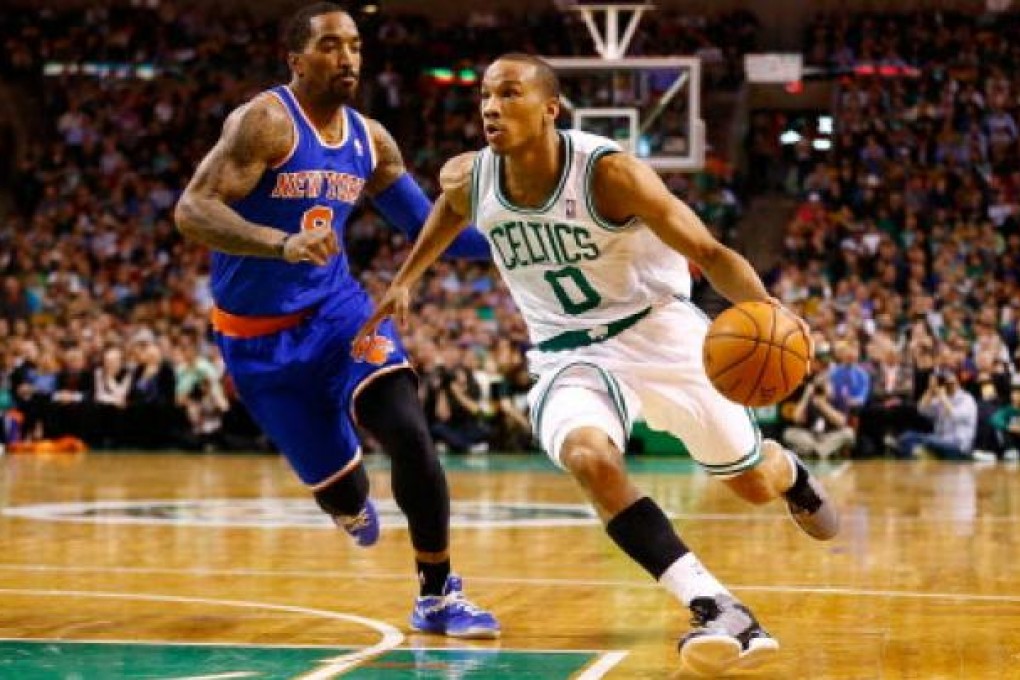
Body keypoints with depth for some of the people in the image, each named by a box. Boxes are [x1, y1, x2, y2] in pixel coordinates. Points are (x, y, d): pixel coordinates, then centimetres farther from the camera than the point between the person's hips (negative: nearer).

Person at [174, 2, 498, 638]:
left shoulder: (370, 140, 4)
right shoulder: (265, 120, -16)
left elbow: (426, 225, 14)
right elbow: (192, 210, -26)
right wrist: (282, 243, -41)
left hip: (337, 306, 4)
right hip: (259, 331, -4)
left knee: (409, 430, -21)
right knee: (339, 488, 1)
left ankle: (439, 598, -8)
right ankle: (354, 507, 43)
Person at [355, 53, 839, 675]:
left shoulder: (609, 172, -24)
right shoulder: (468, 179, -9)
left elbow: (708, 252, -22)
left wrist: (763, 309, -39)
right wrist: (404, 280, 17)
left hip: (660, 333, -2)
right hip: (571, 356, 2)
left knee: (754, 483, 11)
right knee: (589, 457, -32)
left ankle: (790, 473, 53)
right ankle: (718, 612, -33)